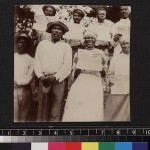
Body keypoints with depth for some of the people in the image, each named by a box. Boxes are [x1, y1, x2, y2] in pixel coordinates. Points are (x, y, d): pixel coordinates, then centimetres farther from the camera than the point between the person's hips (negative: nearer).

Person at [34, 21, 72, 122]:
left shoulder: (66, 46, 10)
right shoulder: (42, 44, 16)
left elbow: (67, 65, -1)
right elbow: (37, 61, 10)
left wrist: (55, 77, -13)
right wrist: (40, 76, -5)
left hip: (58, 80, -2)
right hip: (43, 80, 2)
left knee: (55, 111, -5)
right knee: (42, 109, -2)